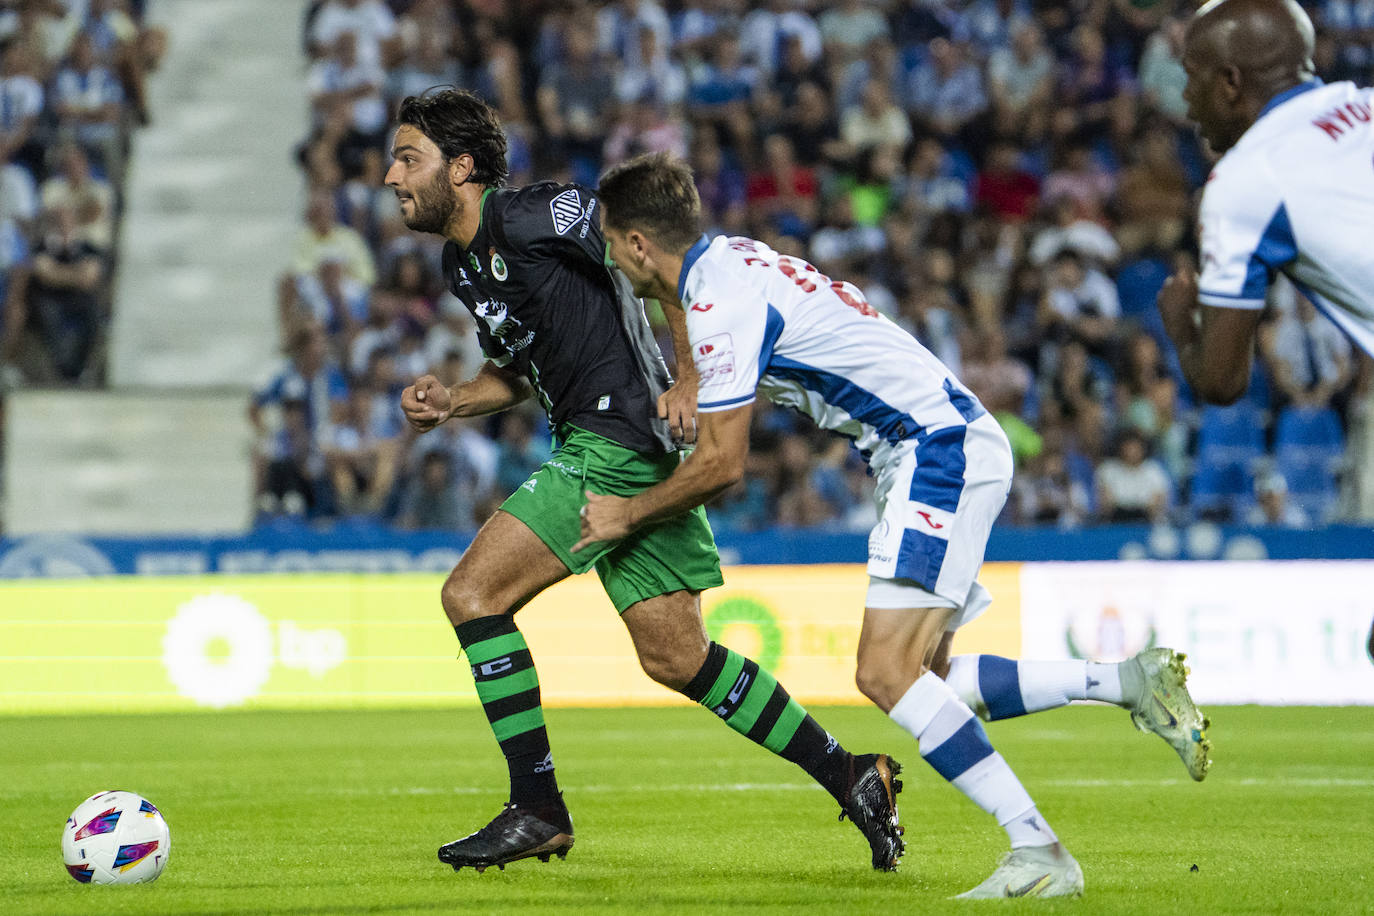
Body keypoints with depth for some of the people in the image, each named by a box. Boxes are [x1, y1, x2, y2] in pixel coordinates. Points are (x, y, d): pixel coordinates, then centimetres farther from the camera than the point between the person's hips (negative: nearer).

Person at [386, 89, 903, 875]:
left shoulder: (530, 217, -13)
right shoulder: (464, 263, 16)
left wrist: (692, 378, -21)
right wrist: (449, 402, 9)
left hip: (620, 441, -10)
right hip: (599, 452, 10)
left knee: (472, 595, -11)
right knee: (675, 659, 11)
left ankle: (537, 810, -6)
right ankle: (851, 776, 18)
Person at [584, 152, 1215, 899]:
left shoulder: (723, 305, -16)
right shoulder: (728, 261, 12)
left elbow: (721, 466, -14)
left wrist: (627, 514, 1)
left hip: (940, 452, -10)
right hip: (949, 449, 10)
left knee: (886, 673, -17)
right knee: (917, 677, 10)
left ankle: (1040, 854, -21)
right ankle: (1129, 683, 7)